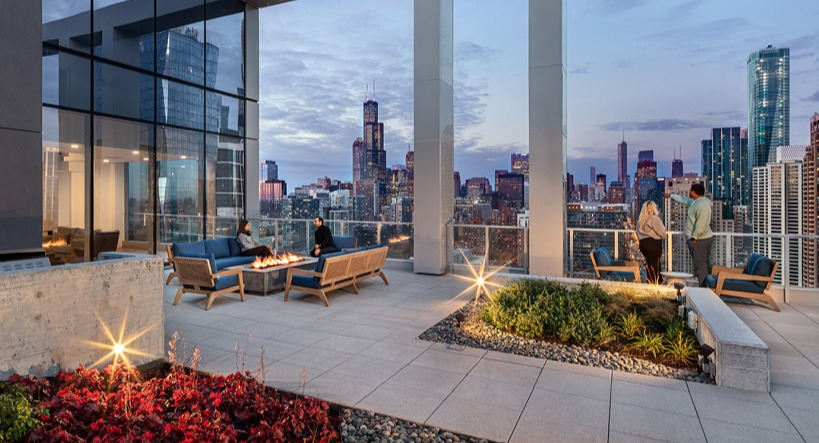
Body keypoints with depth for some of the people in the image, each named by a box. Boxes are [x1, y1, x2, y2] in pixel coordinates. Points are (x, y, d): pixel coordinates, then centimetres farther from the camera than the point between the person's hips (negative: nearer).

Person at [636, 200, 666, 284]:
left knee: (649, 265, 14)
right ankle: (653, 283, 1)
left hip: (642, 243, 7)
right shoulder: (655, 218, -10)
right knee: (654, 265, -1)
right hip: (653, 244, -7)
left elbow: (638, 233, 13)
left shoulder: (640, 220, 11)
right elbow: (662, 233, -10)